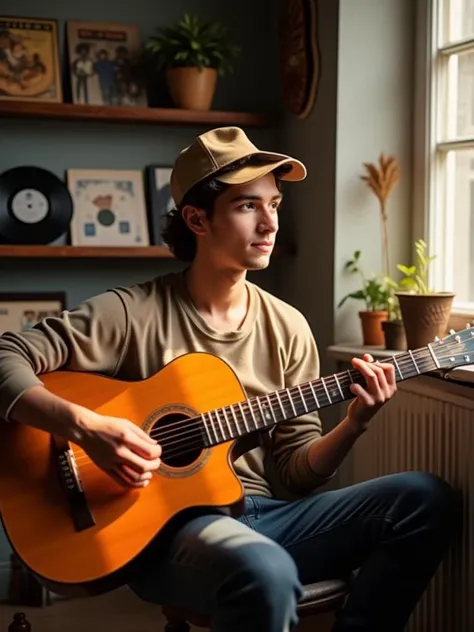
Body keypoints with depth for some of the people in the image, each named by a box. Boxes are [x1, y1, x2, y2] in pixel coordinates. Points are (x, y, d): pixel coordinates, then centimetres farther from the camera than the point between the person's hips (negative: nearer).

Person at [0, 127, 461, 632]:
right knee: (267, 573, -40)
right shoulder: (134, 313, -6)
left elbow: (295, 471, 10)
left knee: (426, 498, -13)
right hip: (166, 523, -6)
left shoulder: (287, 328, 9)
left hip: (265, 512, 6)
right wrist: (85, 426, -25)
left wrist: (352, 426, -9)